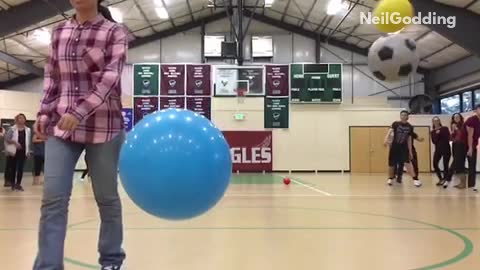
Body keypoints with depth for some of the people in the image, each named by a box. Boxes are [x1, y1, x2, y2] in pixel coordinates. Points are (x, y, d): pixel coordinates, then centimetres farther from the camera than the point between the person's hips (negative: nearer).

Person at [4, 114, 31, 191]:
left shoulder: (28, 130, 7)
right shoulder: (12, 129, -2)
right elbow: (6, 138, -5)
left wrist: (28, 152, 7)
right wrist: (14, 142, -19)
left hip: (23, 151, 2)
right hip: (13, 151, -2)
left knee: (20, 168, 1)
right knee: (13, 168, 4)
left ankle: (18, 184, 8)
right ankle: (13, 184, 13)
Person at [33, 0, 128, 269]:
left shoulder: (114, 32, 0)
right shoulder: (59, 32, 13)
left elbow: (110, 78, -13)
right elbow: (52, 78, 18)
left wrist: (80, 112, -25)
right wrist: (44, 114, 8)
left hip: (104, 127, -3)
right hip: (61, 127, 4)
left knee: (107, 197, 6)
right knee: (53, 199, -4)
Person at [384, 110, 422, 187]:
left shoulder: (410, 127, 2)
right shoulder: (396, 123, -4)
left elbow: (409, 139, 7)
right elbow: (390, 131, -20)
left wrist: (410, 151, 5)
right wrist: (386, 139, -39)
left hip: (404, 147, 0)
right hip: (394, 146, 0)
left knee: (407, 163, -17)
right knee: (391, 164, 6)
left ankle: (415, 179, -16)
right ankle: (390, 178, 30)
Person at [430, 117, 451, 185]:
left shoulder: (445, 129, 0)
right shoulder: (432, 132, 8)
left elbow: (448, 138, -8)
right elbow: (434, 141, -5)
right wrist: (436, 134, -17)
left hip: (446, 149, -3)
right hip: (438, 149, 3)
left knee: (445, 165, -3)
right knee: (435, 164, -6)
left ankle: (444, 179, 9)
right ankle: (440, 178, 13)